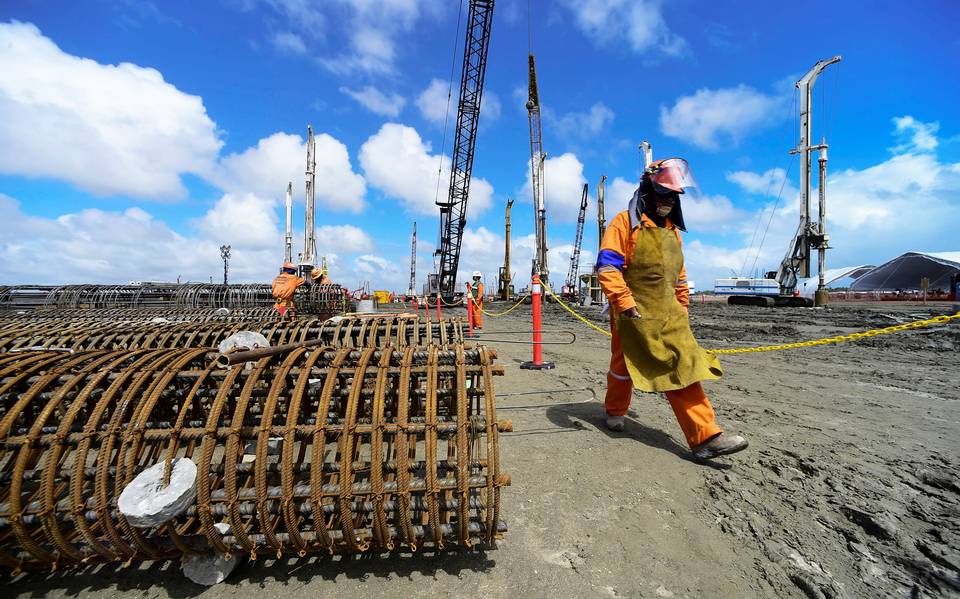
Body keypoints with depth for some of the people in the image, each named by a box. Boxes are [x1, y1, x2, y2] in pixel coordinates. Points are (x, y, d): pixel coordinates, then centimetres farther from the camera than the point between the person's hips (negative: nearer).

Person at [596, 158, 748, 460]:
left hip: (669, 314, 6)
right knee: (623, 367, 11)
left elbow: (679, 274, 23)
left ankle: (705, 437, -1)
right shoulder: (625, 223, -7)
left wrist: (682, 306, 20)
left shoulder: (672, 230, 16)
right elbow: (607, 267, -16)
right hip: (634, 314, -6)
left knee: (684, 368, -2)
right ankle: (614, 410, 35)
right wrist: (625, 303, -21)